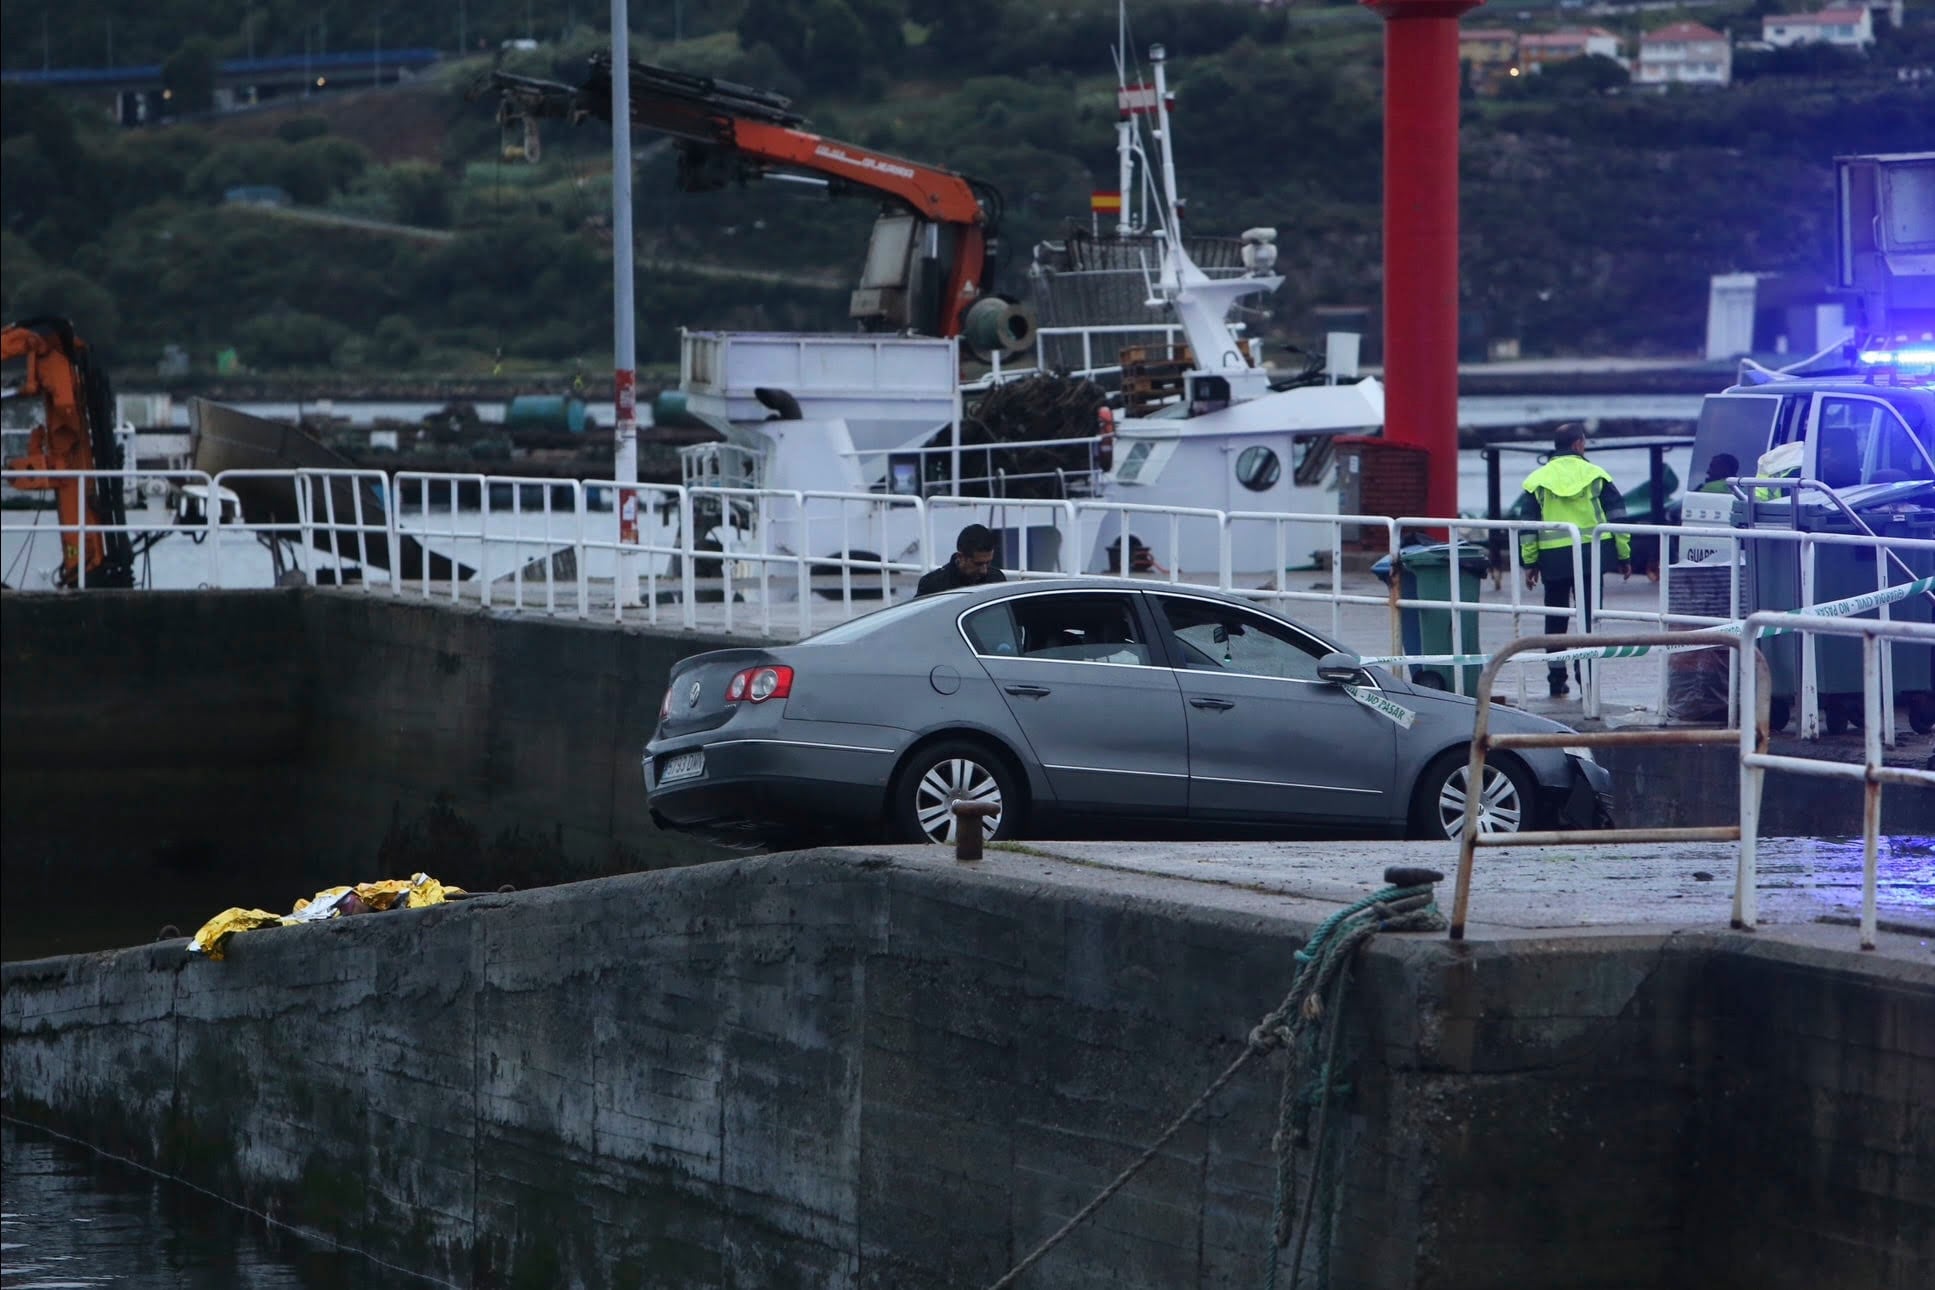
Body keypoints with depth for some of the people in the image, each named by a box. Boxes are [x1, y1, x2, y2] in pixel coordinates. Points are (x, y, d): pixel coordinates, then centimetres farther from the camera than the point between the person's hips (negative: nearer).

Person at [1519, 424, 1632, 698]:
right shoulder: (1595, 475, 1)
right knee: (1587, 618, 3)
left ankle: (1556, 680, 14)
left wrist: (1530, 563, 8)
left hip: (1553, 559, 1)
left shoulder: (1537, 480, 3)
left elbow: (1528, 526, 3)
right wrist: (1624, 556, 9)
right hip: (1589, 556, -1)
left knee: (1555, 620, 12)